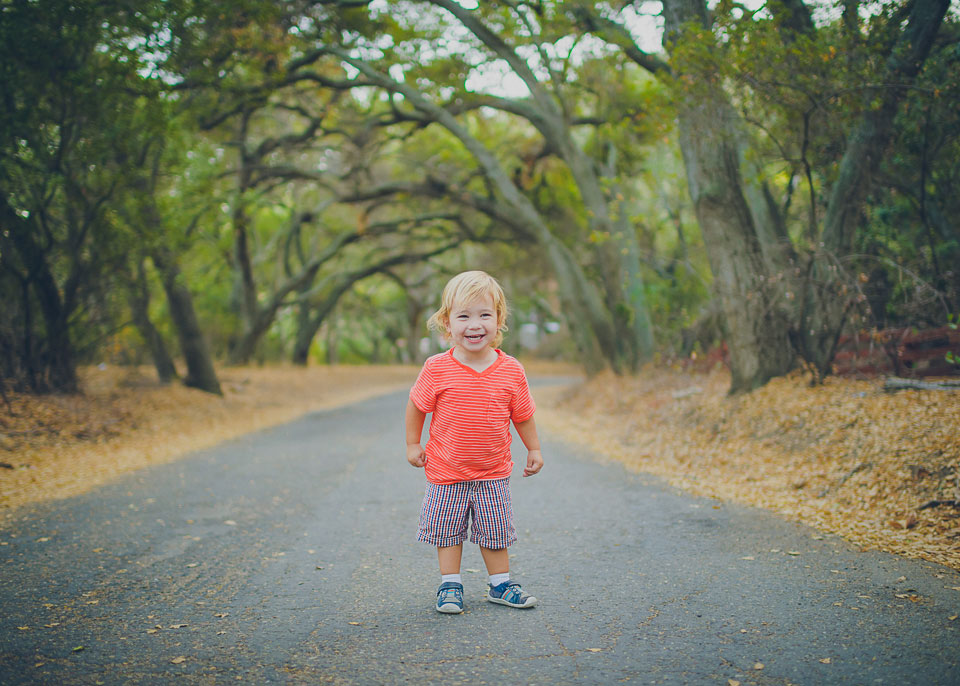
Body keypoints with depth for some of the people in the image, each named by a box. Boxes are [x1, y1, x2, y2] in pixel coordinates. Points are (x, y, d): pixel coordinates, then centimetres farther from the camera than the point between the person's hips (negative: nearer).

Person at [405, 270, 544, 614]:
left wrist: (534, 449, 9)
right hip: (446, 472, -1)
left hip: (493, 473, 1)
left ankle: (500, 584, 28)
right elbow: (416, 405, 0)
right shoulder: (437, 369, -14)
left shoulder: (511, 370, -8)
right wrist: (413, 444, 3)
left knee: (494, 532, 12)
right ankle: (450, 585, 24)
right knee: (447, 531, 9)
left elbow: (522, 414, 5)